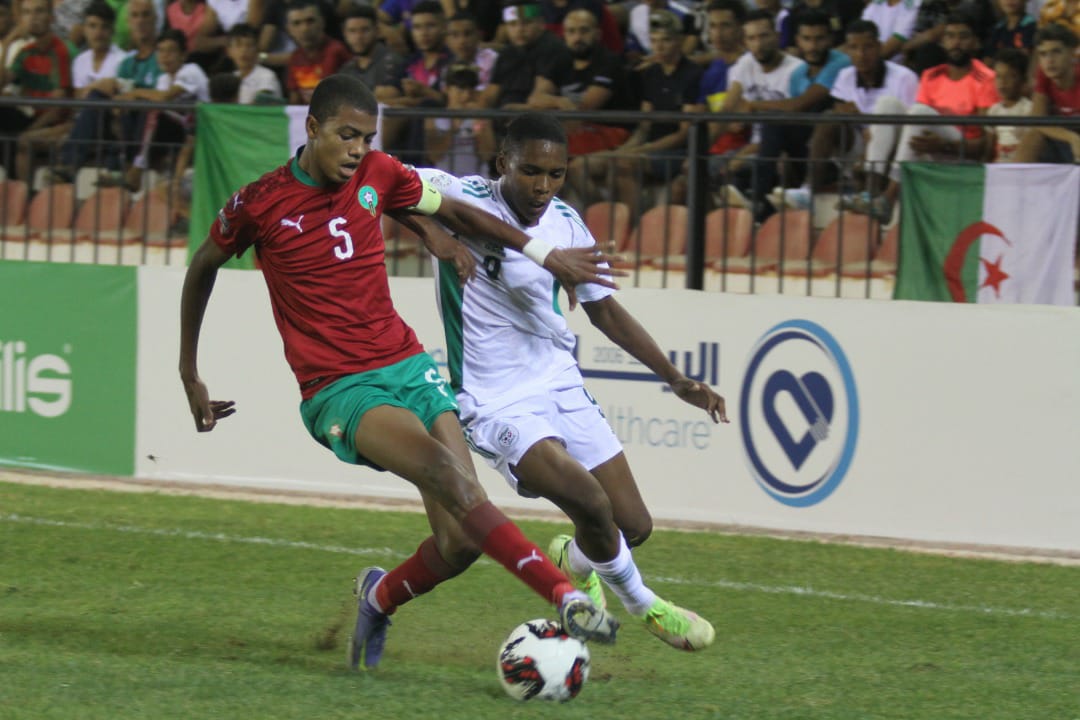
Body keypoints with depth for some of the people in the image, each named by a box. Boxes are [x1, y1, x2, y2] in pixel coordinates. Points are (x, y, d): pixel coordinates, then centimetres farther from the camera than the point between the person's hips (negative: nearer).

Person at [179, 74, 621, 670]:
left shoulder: (378, 175, 6)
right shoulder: (259, 204, -3)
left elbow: (455, 212, 21)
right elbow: (202, 267, 14)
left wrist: (544, 254, 16)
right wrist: (190, 376, 18)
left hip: (407, 366, 5)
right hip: (337, 391, -5)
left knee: (460, 542, -9)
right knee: (446, 472, -31)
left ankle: (381, 598, 24)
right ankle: (566, 597, -39)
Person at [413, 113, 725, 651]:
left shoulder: (565, 223, 3)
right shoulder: (464, 200, -15)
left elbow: (603, 310, 15)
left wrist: (676, 379, 11)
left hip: (561, 385, 6)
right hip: (496, 402, -6)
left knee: (633, 527, 4)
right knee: (590, 502, -25)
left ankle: (573, 562, 41)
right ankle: (643, 606, 3)